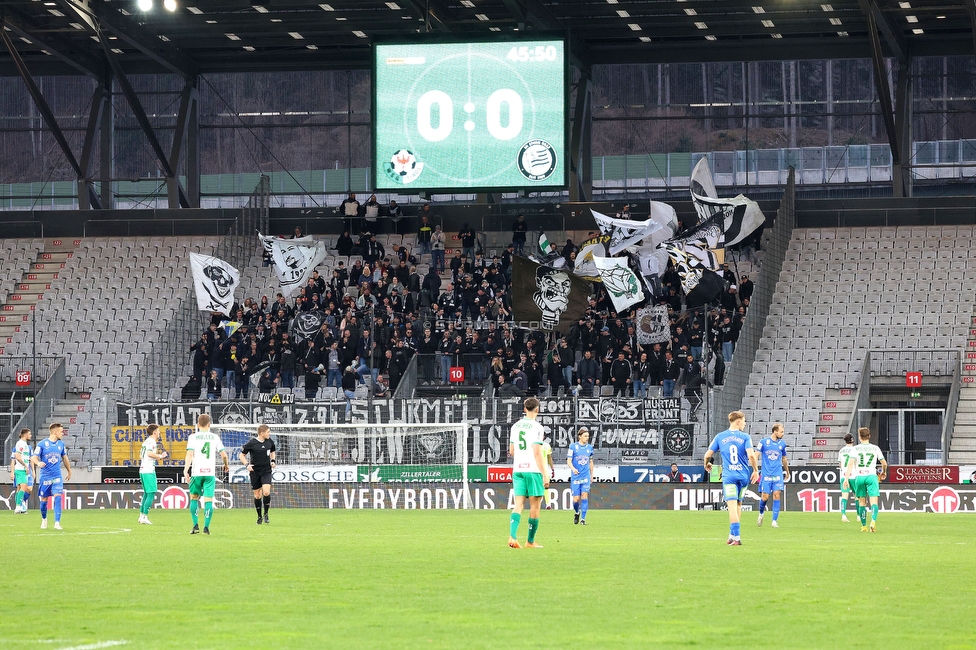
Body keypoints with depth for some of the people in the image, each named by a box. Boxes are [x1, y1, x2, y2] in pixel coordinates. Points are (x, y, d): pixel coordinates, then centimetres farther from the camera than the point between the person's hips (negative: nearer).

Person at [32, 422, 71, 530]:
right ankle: (44, 519, 32)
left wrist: (69, 472, 29)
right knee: (44, 500, 6)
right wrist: (38, 463, -32)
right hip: (45, 476, -2)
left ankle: (57, 523, -15)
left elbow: (65, 458, 22)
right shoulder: (42, 444, -6)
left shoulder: (61, 444, 8)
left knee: (58, 497, -13)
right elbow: (33, 457, -10)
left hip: (57, 477, 2)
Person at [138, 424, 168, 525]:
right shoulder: (151, 441, -10)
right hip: (149, 471, -10)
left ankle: (141, 516, 17)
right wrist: (160, 456, -10)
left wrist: (157, 457, 23)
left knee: (146, 493, 16)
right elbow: (149, 453, -25)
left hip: (143, 470, 10)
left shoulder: (146, 441, 18)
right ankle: (144, 517, -12)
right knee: (151, 494, -8)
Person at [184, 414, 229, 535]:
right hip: (210, 473, 1)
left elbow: (190, 454, -10)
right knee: (208, 500, 1)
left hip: (197, 472, -1)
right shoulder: (215, 437, 8)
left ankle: (196, 526, 5)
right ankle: (206, 527, -6)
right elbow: (223, 454, 9)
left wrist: (185, 470, -14)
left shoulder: (193, 437, 2)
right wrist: (226, 465, 29)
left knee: (194, 498, 13)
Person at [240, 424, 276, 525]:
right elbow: (242, 455, -1)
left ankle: (266, 514, 3)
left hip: (266, 471, 2)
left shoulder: (270, 442, 2)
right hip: (255, 472, -2)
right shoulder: (251, 443, -10)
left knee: (266, 492, -16)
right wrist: (247, 464, -16)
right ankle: (259, 517, 21)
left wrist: (273, 461, 4)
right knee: (257, 495, 4)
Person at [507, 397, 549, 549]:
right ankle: (531, 541, 9)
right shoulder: (537, 427, -8)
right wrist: (544, 475, -10)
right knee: (535, 506, 5)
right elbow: (537, 452, -13)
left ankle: (512, 536, -19)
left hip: (517, 470, 5)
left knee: (519, 504, 1)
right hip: (533, 470, -5)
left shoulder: (515, 426, 12)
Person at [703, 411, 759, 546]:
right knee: (738, 505, 18)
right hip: (743, 475, 1)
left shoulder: (720, 437, 4)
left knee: (732, 506, -9)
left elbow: (708, 455, 6)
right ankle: (732, 535, 22)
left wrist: (706, 464, 27)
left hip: (728, 476, -1)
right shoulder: (745, 437, -1)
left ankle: (736, 537, -19)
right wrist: (755, 470, 0)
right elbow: (751, 455, -13)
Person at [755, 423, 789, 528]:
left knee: (777, 495, -9)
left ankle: (775, 521, -5)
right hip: (766, 474, -2)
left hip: (778, 475, 2)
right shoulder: (763, 442, -3)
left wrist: (787, 472, 31)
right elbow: (756, 456, -2)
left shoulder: (782, 444, 8)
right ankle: (761, 513, 27)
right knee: (765, 497, -4)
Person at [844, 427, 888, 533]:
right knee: (874, 501, -7)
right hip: (871, 476, -1)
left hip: (859, 477, 1)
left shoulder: (856, 449, 3)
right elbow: (884, 463, 13)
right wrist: (884, 472, 34)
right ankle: (873, 521, -31)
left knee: (862, 502, 12)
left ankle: (864, 526, 14)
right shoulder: (875, 448, 7)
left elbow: (851, 463, -9)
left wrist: (846, 478, -13)